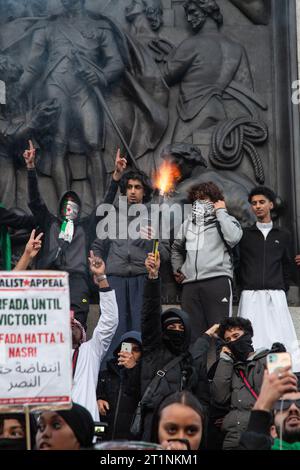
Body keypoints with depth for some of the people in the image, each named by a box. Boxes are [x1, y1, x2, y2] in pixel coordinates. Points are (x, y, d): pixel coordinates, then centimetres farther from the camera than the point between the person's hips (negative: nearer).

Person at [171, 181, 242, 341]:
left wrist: (221, 212, -5)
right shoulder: (188, 223, 23)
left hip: (217, 281, -5)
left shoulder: (224, 220, 7)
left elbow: (233, 238, -17)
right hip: (190, 284, 5)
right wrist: (177, 269, 26)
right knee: (192, 331, 3)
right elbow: (177, 247, 39)